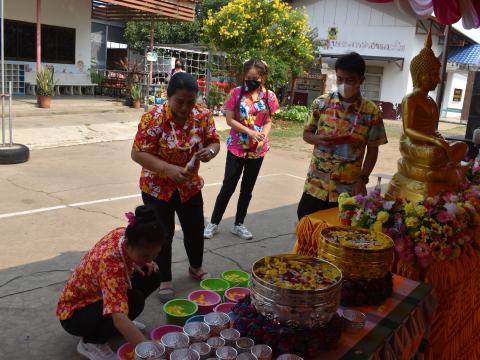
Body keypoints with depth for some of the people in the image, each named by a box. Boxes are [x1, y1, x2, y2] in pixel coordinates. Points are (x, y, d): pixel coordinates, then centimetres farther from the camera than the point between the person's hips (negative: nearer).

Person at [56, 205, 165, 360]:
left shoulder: (125, 235, -17)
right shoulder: (110, 262, -39)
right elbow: (119, 318, -49)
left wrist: (141, 263, -12)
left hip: (97, 295, 8)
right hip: (74, 311, -8)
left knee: (152, 276, -4)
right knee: (133, 300, -31)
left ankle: (107, 325, 13)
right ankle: (91, 342, -7)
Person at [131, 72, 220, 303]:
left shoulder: (203, 116, -10)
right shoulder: (153, 118, -22)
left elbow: (214, 141, 0)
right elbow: (138, 154, -23)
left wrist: (210, 151, -25)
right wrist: (169, 169, -35)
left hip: (190, 186, 4)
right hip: (157, 188, -4)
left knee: (195, 229, 17)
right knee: (163, 234, 5)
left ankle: (196, 268, 43)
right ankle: (164, 280, 26)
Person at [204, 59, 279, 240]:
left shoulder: (269, 96, -1)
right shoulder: (236, 93, -7)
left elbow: (268, 122, 2)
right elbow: (230, 120, -9)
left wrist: (263, 137, -17)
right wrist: (250, 132, -19)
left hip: (257, 149, 3)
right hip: (236, 147, -2)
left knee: (247, 189, 11)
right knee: (228, 187, 1)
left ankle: (239, 224, 26)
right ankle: (214, 223, 16)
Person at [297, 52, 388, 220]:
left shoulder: (371, 111, -5)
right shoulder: (321, 103, -2)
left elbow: (372, 149, 1)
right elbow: (306, 134, 6)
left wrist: (362, 179, -7)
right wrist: (319, 140, -15)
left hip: (348, 189, -1)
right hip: (316, 185, 1)